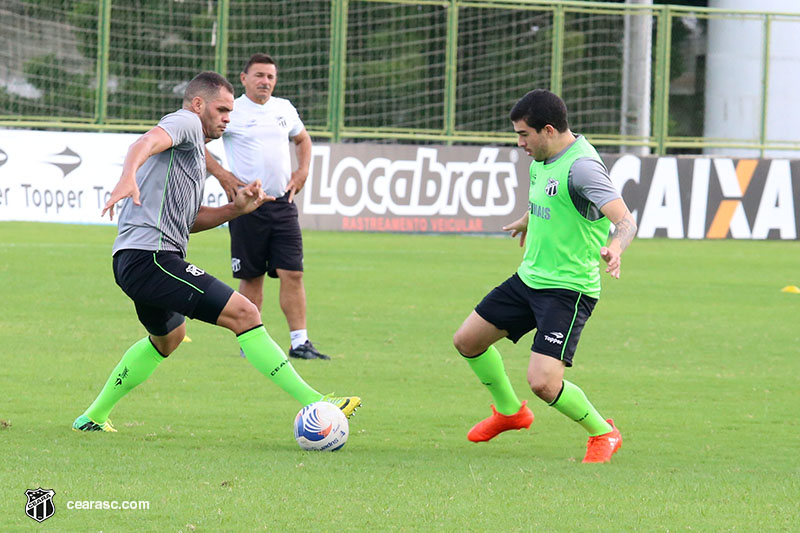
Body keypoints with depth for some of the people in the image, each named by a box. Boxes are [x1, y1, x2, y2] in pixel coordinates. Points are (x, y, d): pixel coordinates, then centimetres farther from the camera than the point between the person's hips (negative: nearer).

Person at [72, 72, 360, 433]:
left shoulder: (195, 150, 28)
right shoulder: (185, 122, -2)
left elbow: (187, 220, 27)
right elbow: (147, 142, -25)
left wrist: (235, 209, 13)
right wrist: (128, 177, -46)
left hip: (133, 263, 11)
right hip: (151, 257, -11)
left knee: (168, 338, 36)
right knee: (244, 314, -17)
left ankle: (92, 417, 42)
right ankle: (313, 403, -24)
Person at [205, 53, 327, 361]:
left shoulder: (284, 109, 12)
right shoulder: (231, 112, -4)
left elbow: (302, 139, 30)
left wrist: (303, 171, 14)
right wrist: (221, 175, -10)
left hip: (282, 204, 4)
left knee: (292, 273, -5)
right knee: (252, 276, 2)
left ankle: (300, 342, -5)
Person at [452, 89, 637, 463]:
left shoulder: (581, 166, -24)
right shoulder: (542, 159, 5)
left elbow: (625, 220, -33)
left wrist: (614, 247, -54)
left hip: (568, 289, -9)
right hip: (529, 278, 9)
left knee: (543, 381, -20)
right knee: (467, 340, 14)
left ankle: (603, 434, 6)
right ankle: (510, 412, 38)